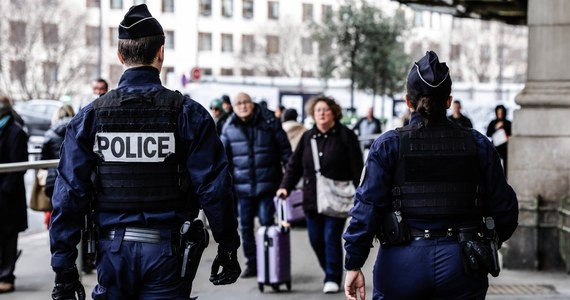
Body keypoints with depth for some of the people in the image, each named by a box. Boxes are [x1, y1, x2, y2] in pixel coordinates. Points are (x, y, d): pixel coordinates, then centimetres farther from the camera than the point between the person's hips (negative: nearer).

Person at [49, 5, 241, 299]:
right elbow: (214, 188, -7)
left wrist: (63, 265, 2)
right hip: (167, 250, -2)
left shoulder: (89, 117, 1)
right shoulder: (189, 113, -4)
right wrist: (228, 247, 4)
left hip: (113, 250, 2)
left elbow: (69, 194, -2)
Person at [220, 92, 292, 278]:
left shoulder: (269, 122, -2)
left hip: (267, 184, -3)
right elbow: (224, 157, 8)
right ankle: (252, 264, 19)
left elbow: (285, 149, 1)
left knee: (267, 223, -2)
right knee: (246, 226, 8)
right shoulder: (229, 128, 4)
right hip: (242, 186, 3)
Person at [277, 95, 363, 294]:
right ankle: (331, 273, 24)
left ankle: (333, 278, 4)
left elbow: (356, 167, -5)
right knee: (316, 239, 6)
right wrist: (285, 186, -2)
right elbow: (295, 164, 10)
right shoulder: (307, 137, 10)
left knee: (332, 238, -7)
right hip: (312, 199, 5)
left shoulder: (345, 136, -3)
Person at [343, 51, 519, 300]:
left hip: (402, 264, -1)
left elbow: (367, 207, -7)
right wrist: (490, 242, 25)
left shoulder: (388, 145, -3)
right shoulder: (477, 144, 3)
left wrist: (353, 264, -2)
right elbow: (504, 207, 5)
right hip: (461, 268, 1)